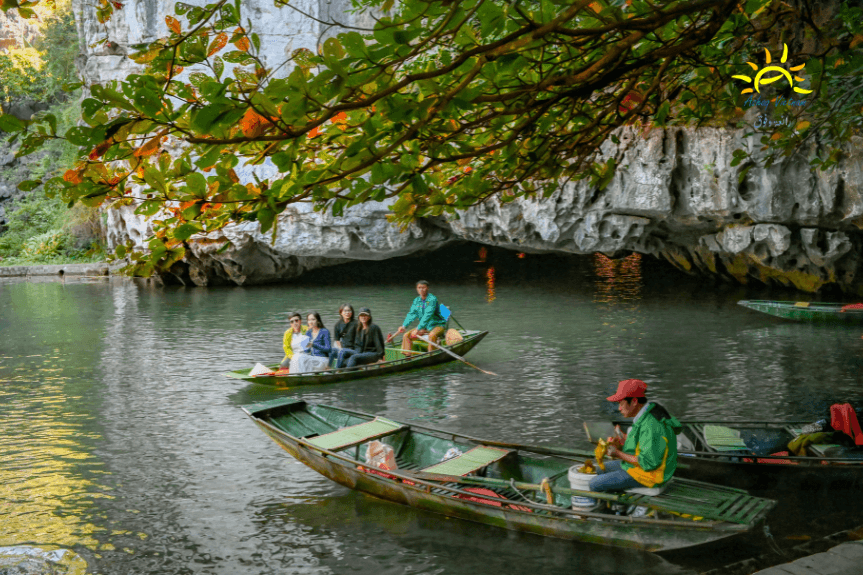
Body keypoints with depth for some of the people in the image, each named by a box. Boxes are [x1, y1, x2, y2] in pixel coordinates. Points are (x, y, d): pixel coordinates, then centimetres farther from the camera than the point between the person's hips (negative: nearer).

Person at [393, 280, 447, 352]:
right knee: (406, 336, -7)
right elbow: (411, 314, -2)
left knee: (432, 335, -38)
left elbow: (428, 315, -29)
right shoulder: (416, 301, 3)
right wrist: (404, 326, -19)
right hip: (424, 327, 7)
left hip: (437, 325, -7)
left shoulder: (432, 299, -19)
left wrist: (418, 329, -36)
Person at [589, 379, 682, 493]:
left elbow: (648, 462, -29)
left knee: (595, 484, -9)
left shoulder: (651, 426, -30)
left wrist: (619, 454, -19)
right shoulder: (644, 416, 3)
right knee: (599, 470, 20)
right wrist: (619, 443, 1)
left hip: (648, 474, -10)